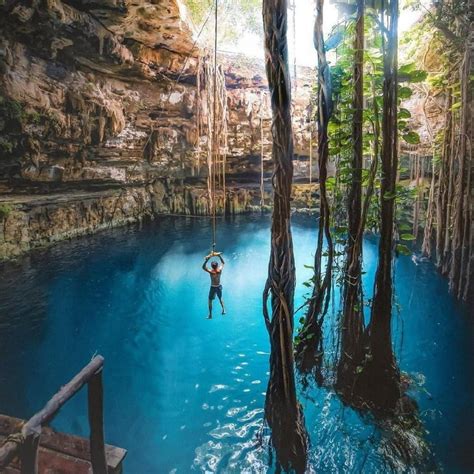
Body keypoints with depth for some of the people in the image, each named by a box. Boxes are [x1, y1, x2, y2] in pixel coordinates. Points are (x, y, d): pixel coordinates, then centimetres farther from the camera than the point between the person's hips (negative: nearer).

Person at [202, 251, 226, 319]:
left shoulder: (211, 272, -24)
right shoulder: (220, 270, -14)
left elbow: (203, 267, -16)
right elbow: (223, 263, 3)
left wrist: (207, 259, -22)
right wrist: (219, 256, -1)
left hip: (213, 288, -4)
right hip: (219, 287, 4)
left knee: (210, 300, 12)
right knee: (220, 298, 29)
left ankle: (210, 315, 16)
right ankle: (223, 309, 16)